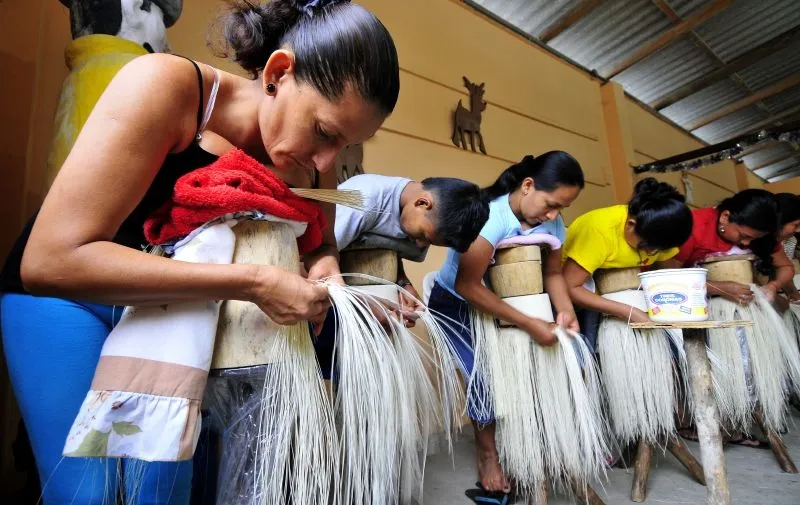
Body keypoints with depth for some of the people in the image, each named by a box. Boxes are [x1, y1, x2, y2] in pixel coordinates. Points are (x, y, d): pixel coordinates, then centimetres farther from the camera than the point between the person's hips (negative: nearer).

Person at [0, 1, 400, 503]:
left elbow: (322, 240, 2)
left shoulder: (308, 164, -13)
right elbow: (51, 259, -34)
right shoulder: (166, 85, -28)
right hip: (63, 293, -3)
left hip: (173, 310, 4)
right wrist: (252, 283, -37)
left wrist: (326, 269, -23)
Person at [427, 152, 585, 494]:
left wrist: (565, 310, -21)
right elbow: (468, 286, -34)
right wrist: (528, 324, -35)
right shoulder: (488, 215, -33)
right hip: (455, 303, -6)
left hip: (507, 300, 6)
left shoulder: (552, 223, -12)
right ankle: (487, 455, 8)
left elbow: (552, 272, -1)